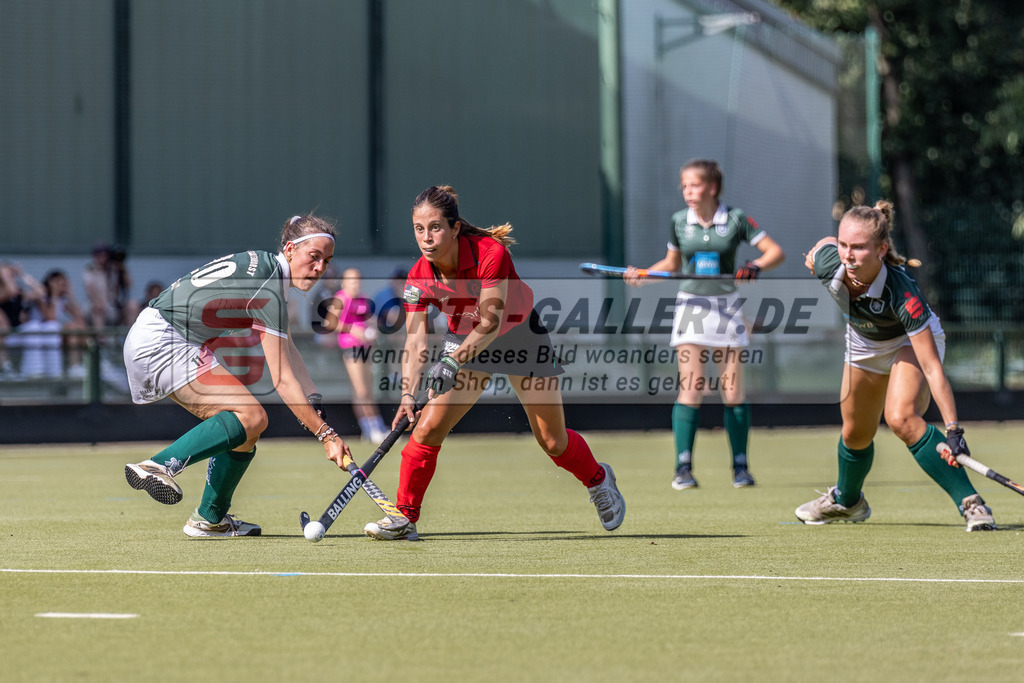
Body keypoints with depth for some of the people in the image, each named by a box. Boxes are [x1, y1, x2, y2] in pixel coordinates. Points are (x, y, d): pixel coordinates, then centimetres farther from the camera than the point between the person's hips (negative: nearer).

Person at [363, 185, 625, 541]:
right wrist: (408, 395, -36)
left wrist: (452, 362, -48)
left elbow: (491, 322, -35)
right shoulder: (419, 277, -21)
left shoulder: (492, 254, -33)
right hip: (464, 342, 3)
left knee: (552, 442, 4)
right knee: (428, 426, -16)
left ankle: (598, 479, 35)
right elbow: (415, 339, -23)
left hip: (519, 335, -3)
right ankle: (405, 518, -7)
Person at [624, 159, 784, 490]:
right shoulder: (679, 221, 3)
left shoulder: (736, 219, -4)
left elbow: (776, 252, -4)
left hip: (726, 307, -1)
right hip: (690, 304, 1)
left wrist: (755, 266, -22)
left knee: (733, 390, 1)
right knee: (690, 388, -9)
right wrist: (642, 275, 2)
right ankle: (683, 469, -8)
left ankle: (740, 467, 11)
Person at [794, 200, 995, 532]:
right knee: (856, 433, 18)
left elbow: (932, 367, -42)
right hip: (864, 342, 5)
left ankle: (971, 503, -23)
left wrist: (953, 430, -46)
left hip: (913, 340, -5)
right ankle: (846, 501, 49)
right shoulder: (826, 261, -33)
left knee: (900, 417, -30)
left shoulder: (902, 292, -44)